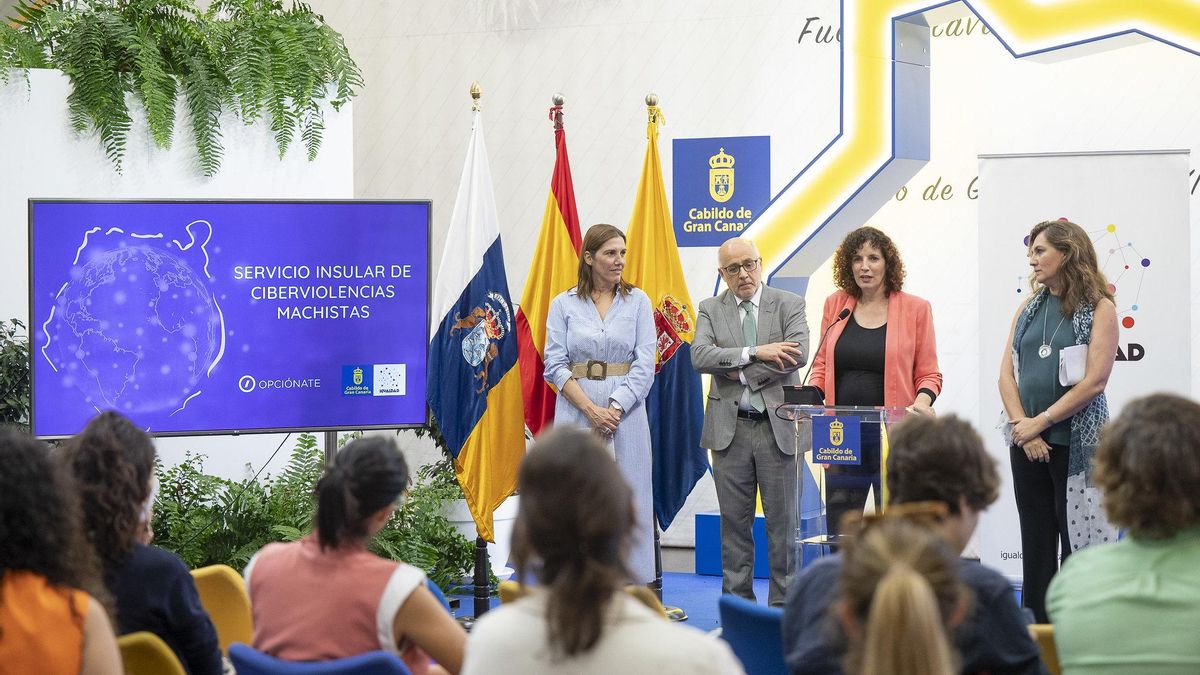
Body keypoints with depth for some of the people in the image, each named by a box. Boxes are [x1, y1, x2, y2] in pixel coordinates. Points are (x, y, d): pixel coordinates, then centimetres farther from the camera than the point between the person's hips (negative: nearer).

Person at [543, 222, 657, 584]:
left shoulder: (637, 301, 5)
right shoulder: (564, 304, 4)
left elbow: (645, 364, -1)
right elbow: (555, 365, -2)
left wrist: (615, 409, -12)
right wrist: (591, 409, -12)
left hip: (626, 411, 1)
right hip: (575, 410, 0)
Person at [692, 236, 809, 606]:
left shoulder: (789, 304, 2)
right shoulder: (710, 309, 6)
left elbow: (797, 355, -14)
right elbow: (700, 356, -11)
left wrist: (737, 370, -13)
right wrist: (755, 353, -20)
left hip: (778, 425, -1)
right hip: (729, 427, 1)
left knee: (783, 518, 2)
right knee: (734, 520, 7)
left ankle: (782, 601, 9)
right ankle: (738, 600, 14)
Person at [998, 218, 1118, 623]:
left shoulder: (1098, 309, -5)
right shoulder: (1029, 308, 13)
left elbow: (1094, 381, -13)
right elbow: (1007, 373, 8)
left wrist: (1040, 422, -13)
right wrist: (1022, 426, -7)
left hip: (1076, 443, -6)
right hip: (1027, 442, 6)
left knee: (1078, 544, -4)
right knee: (1036, 542, 9)